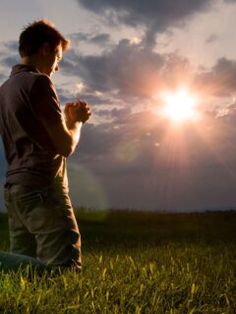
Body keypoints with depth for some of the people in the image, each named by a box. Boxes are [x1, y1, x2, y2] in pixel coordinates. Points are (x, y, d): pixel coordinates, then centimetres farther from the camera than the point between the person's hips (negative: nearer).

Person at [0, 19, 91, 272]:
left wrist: (66, 118, 24)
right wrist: (77, 121, 11)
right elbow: (66, 146, -9)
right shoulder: (38, 82, -8)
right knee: (65, 268, -10)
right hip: (42, 188, -9)